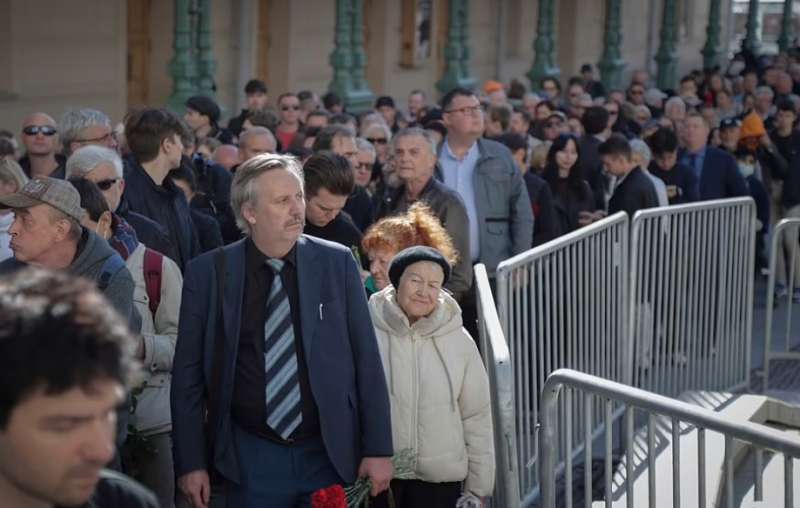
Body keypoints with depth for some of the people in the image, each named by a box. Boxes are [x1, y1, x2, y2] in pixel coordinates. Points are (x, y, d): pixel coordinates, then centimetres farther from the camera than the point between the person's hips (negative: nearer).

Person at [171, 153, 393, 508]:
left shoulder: (337, 263, -1)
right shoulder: (207, 273, -3)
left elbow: (366, 361, 1)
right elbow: (188, 373, 1)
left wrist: (379, 450, 0)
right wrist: (191, 463, -1)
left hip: (330, 455, 1)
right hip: (249, 461, -1)